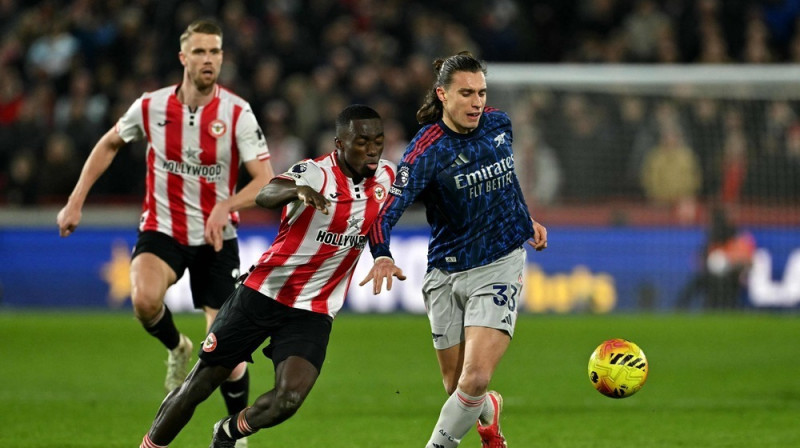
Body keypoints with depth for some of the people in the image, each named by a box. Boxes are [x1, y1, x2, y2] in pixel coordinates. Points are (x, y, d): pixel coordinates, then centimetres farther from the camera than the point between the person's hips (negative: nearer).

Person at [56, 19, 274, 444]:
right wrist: (75, 201, 8)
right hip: (162, 229, 0)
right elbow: (109, 144, 13)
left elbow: (266, 180, -17)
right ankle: (175, 348, 3)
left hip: (215, 237, 0)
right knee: (145, 299, -31)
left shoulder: (237, 113, -12)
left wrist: (225, 206, -36)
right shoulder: (151, 106, -7)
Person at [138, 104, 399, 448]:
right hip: (265, 291, -3)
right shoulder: (316, 172, -18)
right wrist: (297, 190, -59)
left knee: (289, 399, -18)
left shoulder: (386, 177, -1)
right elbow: (265, 196, -39)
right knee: (200, 384, 3)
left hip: (314, 312, 3)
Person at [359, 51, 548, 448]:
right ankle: (489, 413, 46)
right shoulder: (427, 150, -16)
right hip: (447, 275, -1)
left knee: (475, 379, -18)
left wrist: (526, 220, 28)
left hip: (499, 266, 1)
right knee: (456, 389, 10)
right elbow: (388, 209, -27)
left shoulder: (498, 125, -2)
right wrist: (382, 255, -45)